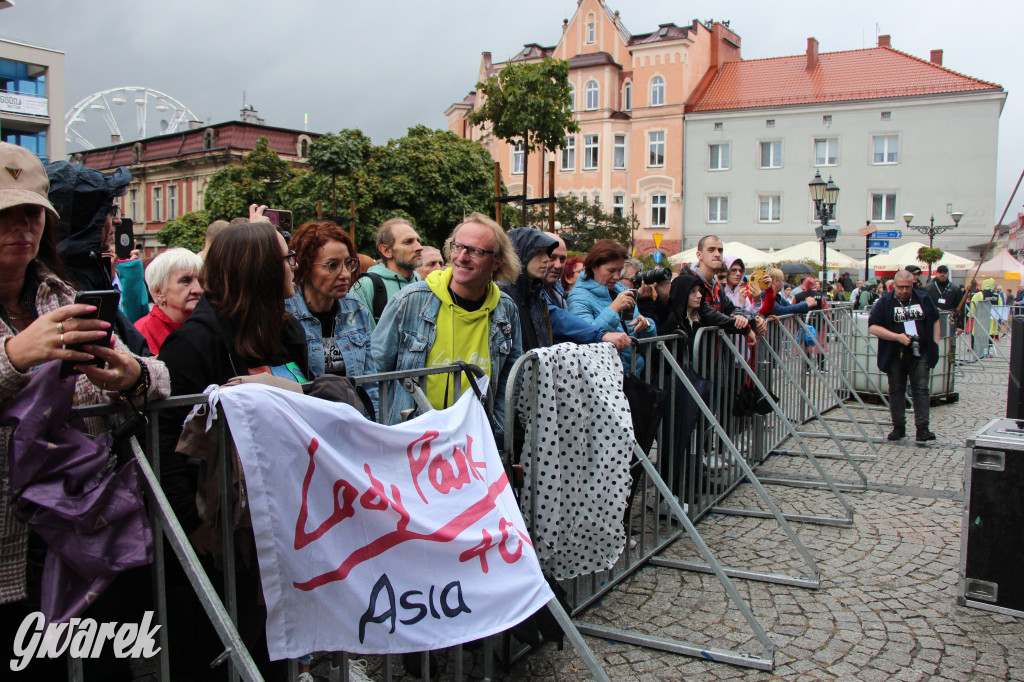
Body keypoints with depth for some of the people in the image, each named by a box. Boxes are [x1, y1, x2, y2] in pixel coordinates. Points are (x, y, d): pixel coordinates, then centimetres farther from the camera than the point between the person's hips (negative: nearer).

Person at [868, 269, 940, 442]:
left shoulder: (923, 299, 7)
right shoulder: (884, 302, 0)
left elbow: (935, 321, 17)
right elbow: (873, 327, -7)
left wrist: (934, 344, 7)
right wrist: (898, 337, -15)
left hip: (920, 354, 1)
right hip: (895, 355, 0)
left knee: (921, 389, -4)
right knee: (896, 390, 7)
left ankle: (922, 428, -3)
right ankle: (899, 426, 17)